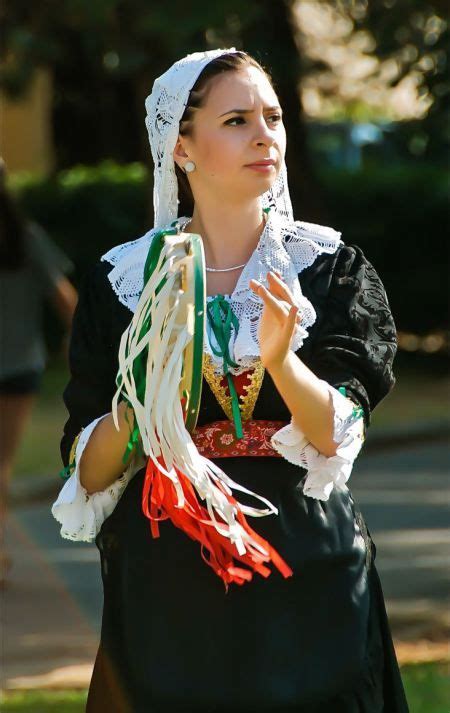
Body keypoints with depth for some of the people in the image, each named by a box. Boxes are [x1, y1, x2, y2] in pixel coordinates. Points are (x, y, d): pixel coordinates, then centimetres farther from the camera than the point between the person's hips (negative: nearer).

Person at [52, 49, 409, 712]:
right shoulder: (121, 279, 1)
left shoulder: (330, 266, 0)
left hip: (304, 575, 0)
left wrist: (280, 359, -29)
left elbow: (338, 435, -11)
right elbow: (88, 472, 1)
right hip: (167, 580, 0)